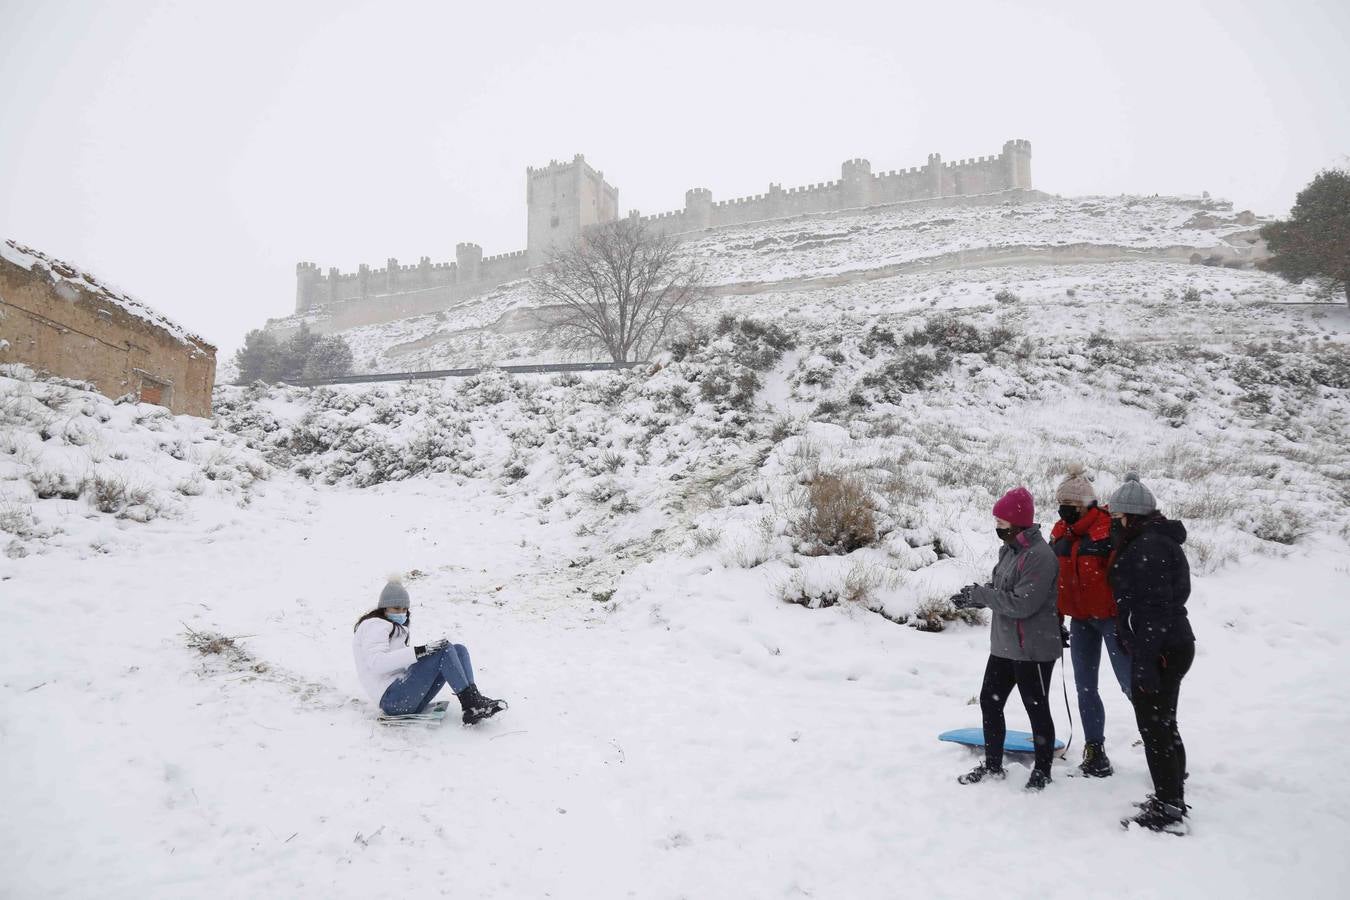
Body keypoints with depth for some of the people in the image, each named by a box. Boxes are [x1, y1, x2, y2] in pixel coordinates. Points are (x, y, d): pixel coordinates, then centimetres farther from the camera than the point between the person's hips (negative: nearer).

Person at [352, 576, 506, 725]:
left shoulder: (398, 628, 28)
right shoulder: (375, 625, -3)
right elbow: (376, 662, -22)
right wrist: (420, 651, -28)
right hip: (392, 699, -9)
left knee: (459, 650, -5)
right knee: (445, 649, -21)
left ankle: (472, 710, -23)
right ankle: (472, 703, -26)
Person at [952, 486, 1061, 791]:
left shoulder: (1039, 556, -22)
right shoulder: (1009, 549, 8)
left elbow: (1023, 603, -26)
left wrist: (980, 594, -21)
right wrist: (976, 595, -5)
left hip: (1033, 650, -9)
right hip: (1003, 645, 9)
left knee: (1037, 709, 7)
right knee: (990, 701, 14)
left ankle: (1042, 770, 25)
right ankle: (992, 765, 29)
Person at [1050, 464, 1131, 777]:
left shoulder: (1108, 529, -16)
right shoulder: (1060, 534, 6)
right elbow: (1054, 578, 14)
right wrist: (1056, 620, 15)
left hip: (1110, 616, -7)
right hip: (1080, 619, 7)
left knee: (1130, 684, -3)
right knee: (1085, 687, 10)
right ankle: (1095, 750, 21)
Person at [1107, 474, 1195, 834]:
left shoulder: (1148, 548, -20)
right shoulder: (1156, 541, 13)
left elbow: (1152, 610, -25)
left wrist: (1143, 662, -24)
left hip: (1160, 652, -11)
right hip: (1175, 646, 11)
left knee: (1154, 729, -2)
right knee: (1164, 726, 19)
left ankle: (1168, 812, 6)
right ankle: (1172, 800, 32)